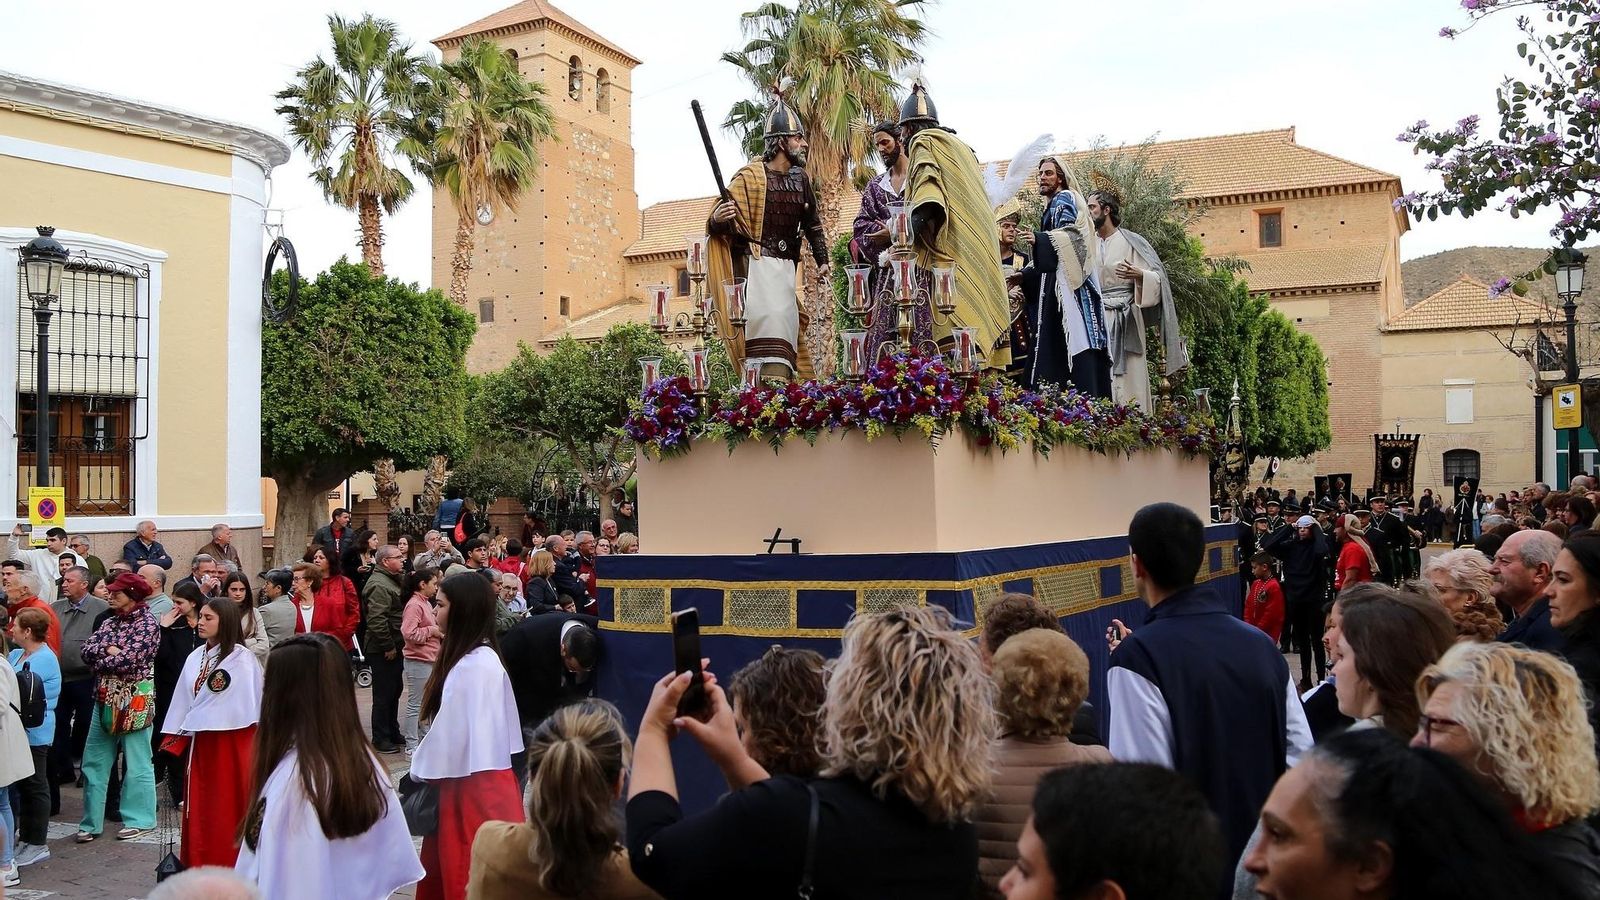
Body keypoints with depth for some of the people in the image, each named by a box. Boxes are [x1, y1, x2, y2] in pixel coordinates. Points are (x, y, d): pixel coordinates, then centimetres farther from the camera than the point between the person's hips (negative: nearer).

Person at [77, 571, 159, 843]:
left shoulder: (147, 624, -9)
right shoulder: (110, 621, 12)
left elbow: (129, 660, -18)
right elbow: (87, 649, 2)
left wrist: (99, 661, -4)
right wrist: (108, 650, -14)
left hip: (134, 700, -7)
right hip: (106, 698, 7)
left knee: (136, 763, 2)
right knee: (94, 761, 8)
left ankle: (140, 819, 12)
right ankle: (91, 822, 16)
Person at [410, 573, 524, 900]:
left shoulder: (469, 667, -21)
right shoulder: (483, 658, 8)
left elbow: (450, 732, -19)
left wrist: (419, 769, -3)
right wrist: (425, 766, 12)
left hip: (471, 787, -9)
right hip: (479, 778, 9)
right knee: (445, 870, 17)